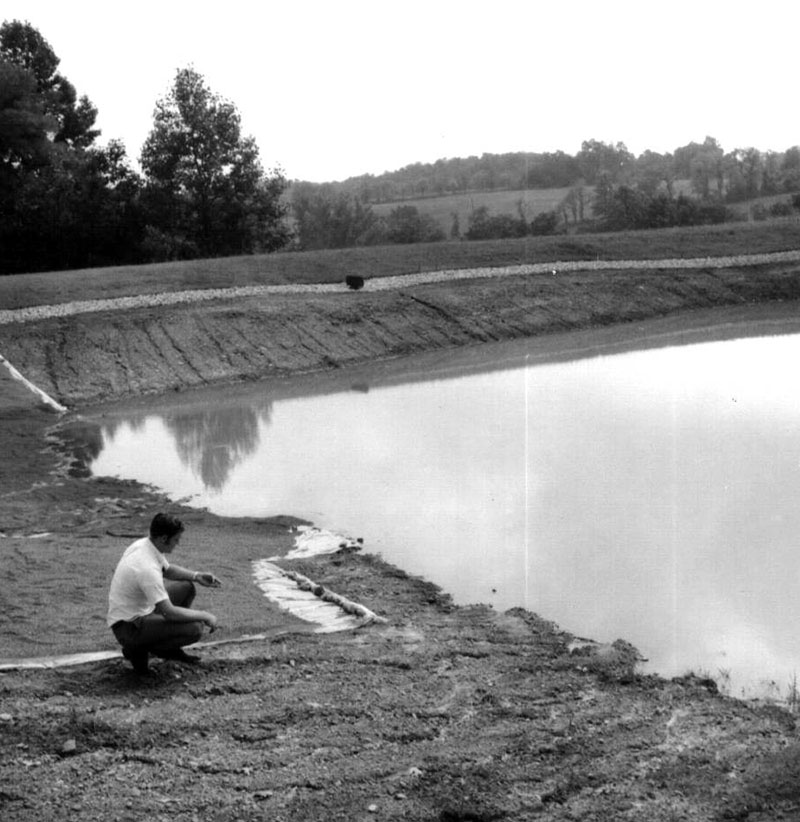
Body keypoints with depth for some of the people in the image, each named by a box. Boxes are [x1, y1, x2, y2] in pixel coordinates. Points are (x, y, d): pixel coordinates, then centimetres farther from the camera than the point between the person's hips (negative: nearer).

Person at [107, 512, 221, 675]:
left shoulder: (143, 544, -2)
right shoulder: (147, 568, -32)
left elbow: (167, 569, 19)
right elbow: (169, 612, -30)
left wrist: (196, 576, 4)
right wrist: (204, 616, -18)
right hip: (129, 626, -10)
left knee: (187, 587, 13)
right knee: (195, 628, -21)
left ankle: (170, 649, 20)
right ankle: (137, 649, -3)